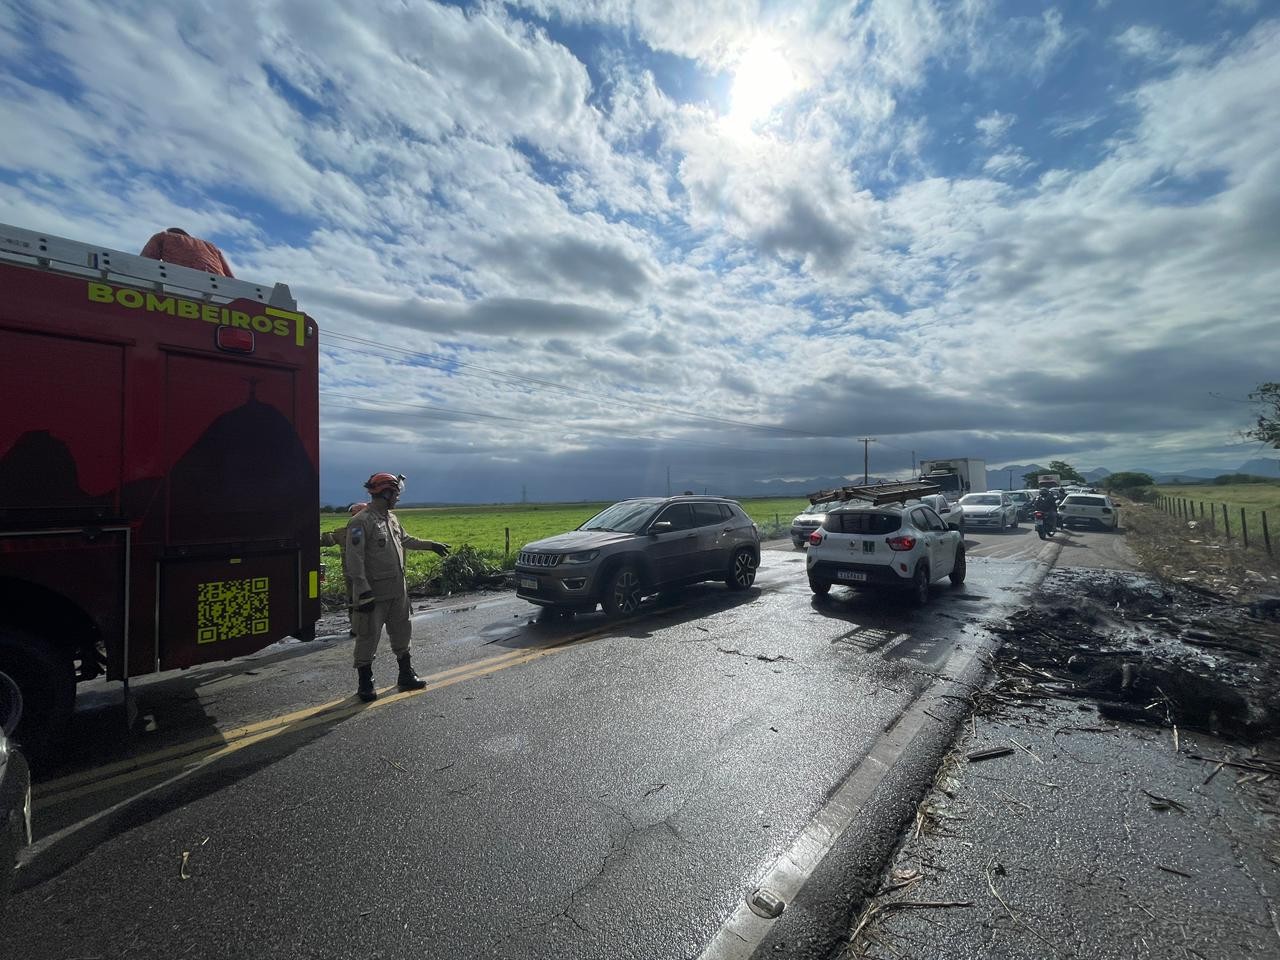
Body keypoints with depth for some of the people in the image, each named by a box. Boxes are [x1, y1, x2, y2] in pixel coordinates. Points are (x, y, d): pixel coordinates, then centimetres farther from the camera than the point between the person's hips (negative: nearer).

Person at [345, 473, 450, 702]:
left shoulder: (391, 518, 10)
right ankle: (365, 684, 19)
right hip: (375, 593, -8)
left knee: (401, 633, 16)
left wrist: (431, 545, 32)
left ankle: (406, 675, 30)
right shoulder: (361, 522, -16)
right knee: (368, 637, 3)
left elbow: (406, 540, 28)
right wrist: (363, 592, -22)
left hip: (398, 590, 8)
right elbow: (354, 561, -19)